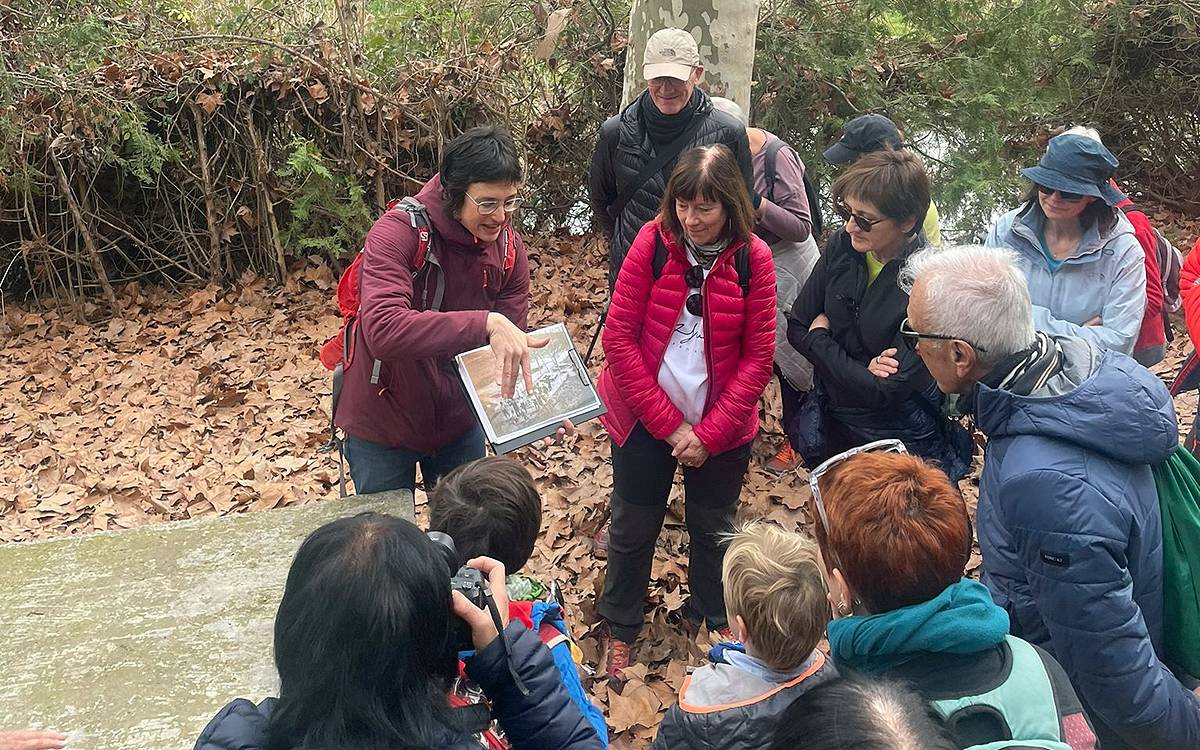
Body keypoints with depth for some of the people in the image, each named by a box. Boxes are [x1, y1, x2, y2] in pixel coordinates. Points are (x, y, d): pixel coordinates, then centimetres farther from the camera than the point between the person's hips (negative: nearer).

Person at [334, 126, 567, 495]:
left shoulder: (509, 247, -9)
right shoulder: (397, 233, -26)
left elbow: (513, 347, -8)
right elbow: (382, 332, -41)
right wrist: (485, 323, -48)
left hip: (459, 423, 4)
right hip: (383, 427, -4)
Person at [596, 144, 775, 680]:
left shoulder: (753, 259, -12)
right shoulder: (653, 242, -14)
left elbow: (757, 357, -9)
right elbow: (618, 338, -14)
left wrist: (707, 434, -14)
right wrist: (668, 424, -15)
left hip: (721, 428, 1)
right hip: (645, 421, 0)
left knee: (713, 528, 18)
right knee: (633, 528, 12)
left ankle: (716, 618, 43)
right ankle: (621, 629, 35)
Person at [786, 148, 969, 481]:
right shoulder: (842, 246, -11)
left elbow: (886, 393, -26)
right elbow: (797, 327, -4)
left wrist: (819, 339, -15)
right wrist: (862, 370, -20)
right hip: (830, 425, 5)